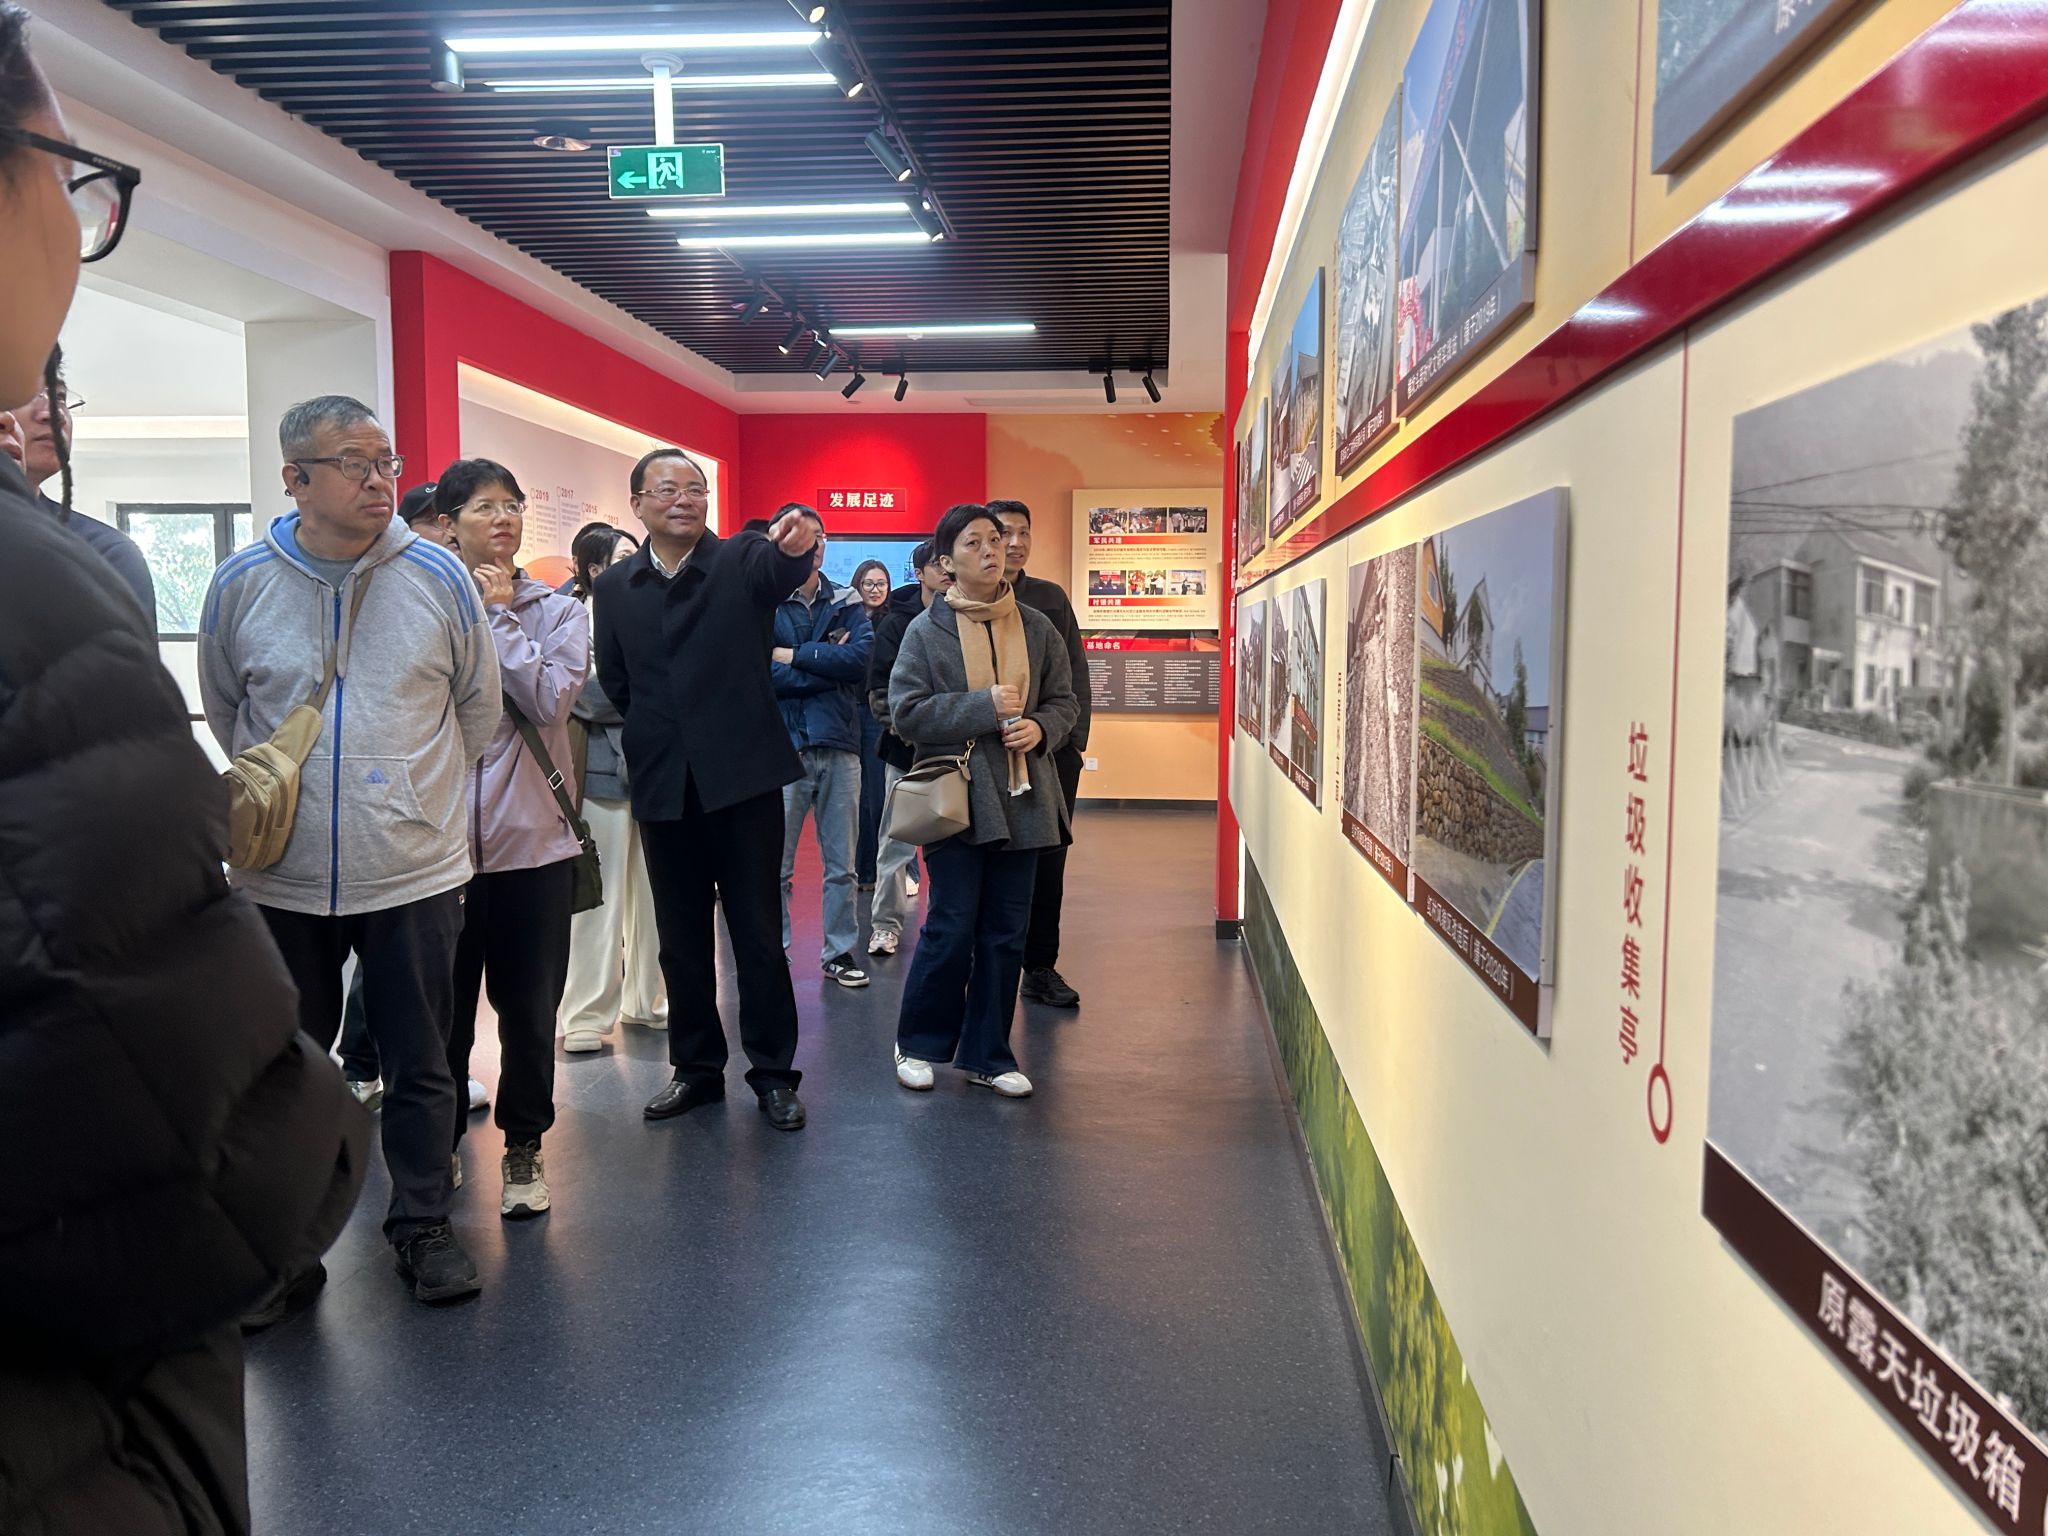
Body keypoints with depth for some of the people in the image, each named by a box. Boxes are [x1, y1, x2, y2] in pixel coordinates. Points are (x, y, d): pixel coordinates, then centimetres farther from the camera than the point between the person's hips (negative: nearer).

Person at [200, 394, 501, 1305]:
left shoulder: (438, 576, -4)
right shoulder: (243, 584, -2)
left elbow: (479, 707, 8)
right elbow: (226, 712, 14)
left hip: (414, 871, -1)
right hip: (284, 878, 1)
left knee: (420, 1065, 9)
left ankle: (422, 1223, 26)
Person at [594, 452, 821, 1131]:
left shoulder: (742, 559, -4)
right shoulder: (615, 587, 6)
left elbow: (781, 571, -28)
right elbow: (615, 681, 15)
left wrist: (795, 546, -48)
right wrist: (658, 731, 12)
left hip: (742, 776, -3)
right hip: (664, 786, 4)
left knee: (759, 935, 4)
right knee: (681, 939, 13)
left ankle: (773, 1072, 17)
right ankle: (696, 1068, 27)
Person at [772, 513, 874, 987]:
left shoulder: (847, 603, 8)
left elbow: (861, 657, -10)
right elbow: (766, 674, -13)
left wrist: (794, 656, -10)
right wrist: (831, 664, -8)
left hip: (839, 745, 3)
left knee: (841, 864, 10)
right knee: (776, 865, 4)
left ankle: (841, 951, 22)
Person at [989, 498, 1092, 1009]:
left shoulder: (1052, 598, 10)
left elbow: (1075, 671, 12)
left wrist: (1075, 736, 4)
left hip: (1054, 755, 3)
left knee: (1048, 863, 7)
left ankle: (1041, 967, 18)